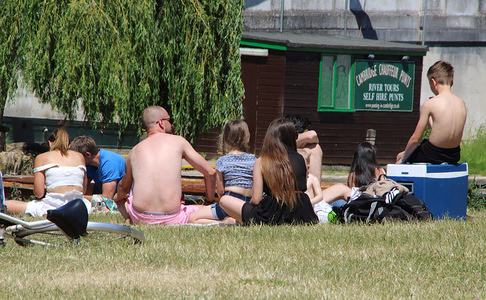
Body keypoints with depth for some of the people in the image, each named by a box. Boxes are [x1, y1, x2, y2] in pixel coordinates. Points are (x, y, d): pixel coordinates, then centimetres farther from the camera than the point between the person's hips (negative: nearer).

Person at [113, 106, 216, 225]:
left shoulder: (134, 151, 11)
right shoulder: (178, 141, 5)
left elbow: (123, 188, 28)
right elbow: (210, 173, 9)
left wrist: (118, 197, 53)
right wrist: (210, 200, 27)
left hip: (141, 218, 3)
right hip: (171, 219, -3)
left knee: (121, 199, 35)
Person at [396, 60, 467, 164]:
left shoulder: (430, 104, -15)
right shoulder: (461, 103, 1)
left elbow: (415, 139, -10)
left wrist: (403, 157, 6)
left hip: (433, 156, -6)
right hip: (454, 156, 6)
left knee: (400, 156, 21)